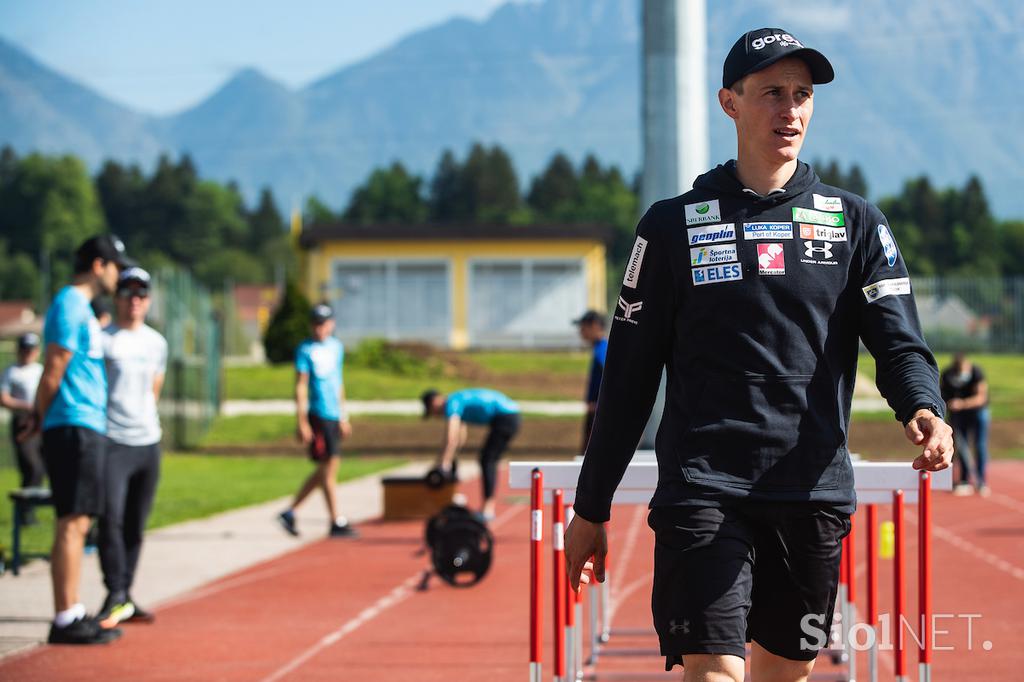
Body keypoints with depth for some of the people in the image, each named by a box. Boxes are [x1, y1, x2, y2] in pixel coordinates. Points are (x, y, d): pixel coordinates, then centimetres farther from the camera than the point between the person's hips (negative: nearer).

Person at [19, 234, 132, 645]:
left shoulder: (81, 307, 20)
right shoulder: (70, 305, -11)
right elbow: (53, 372, -14)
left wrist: (39, 417, 10)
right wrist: (41, 419, -3)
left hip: (88, 429, 10)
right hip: (75, 427, -10)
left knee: (78, 523, 11)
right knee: (72, 523, -10)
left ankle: (73, 614, 15)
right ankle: (65, 621, -10)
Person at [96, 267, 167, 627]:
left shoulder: (156, 342, 14)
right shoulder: (103, 339, -5)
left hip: (148, 442, 6)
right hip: (112, 442, -6)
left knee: (135, 525, 8)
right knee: (111, 518, -17)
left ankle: (125, 598, 15)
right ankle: (116, 597, -15)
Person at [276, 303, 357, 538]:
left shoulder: (336, 347, 15)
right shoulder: (305, 350, -5)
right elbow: (300, 386, -8)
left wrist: (343, 418, 23)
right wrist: (302, 423, -13)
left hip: (334, 416, 7)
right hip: (318, 415, -7)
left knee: (324, 471, 10)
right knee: (329, 468, -6)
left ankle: (289, 512, 19)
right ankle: (337, 523, -2)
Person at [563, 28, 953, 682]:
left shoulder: (856, 223, 10)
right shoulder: (674, 225, 6)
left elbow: (899, 340, 1)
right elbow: (630, 374, 8)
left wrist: (924, 409, -23)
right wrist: (591, 508, 7)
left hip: (815, 495, 2)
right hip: (701, 487, -2)